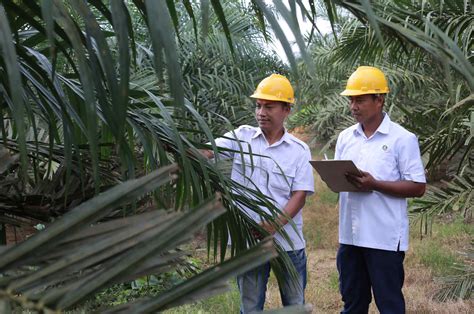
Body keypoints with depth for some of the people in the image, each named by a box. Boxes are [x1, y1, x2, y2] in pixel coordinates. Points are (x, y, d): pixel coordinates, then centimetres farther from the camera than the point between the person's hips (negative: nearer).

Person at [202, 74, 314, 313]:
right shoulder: (242, 137, 0)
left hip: (287, 240, 0)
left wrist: (275, 224, -23)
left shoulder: (299, 150, -1)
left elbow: (299, 195, -7)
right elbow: (207, 151, -13)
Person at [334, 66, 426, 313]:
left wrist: (374, 185, -19)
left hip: (385, 238, -5)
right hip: (350, 235, 5)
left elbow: (417, 187, -9)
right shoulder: (345, 137, 10)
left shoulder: (402, 139, -7)